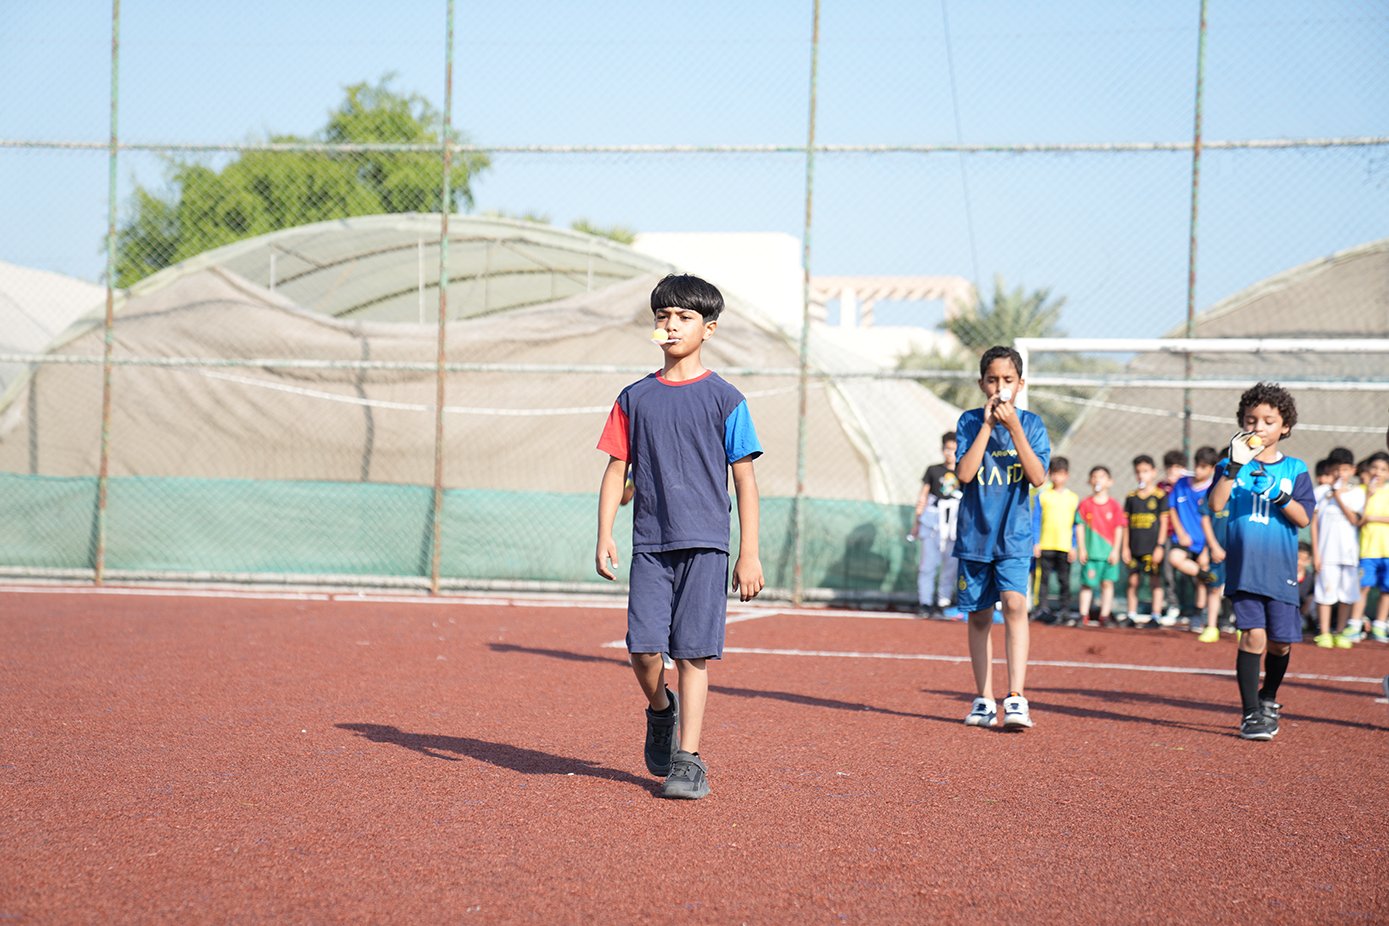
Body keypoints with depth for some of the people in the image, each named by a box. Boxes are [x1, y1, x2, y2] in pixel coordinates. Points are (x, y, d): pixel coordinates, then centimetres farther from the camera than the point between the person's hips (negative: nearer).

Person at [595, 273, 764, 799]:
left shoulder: (725, 400, 1)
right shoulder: (635, 399, 9)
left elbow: (745, 479, 1)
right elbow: (616, 469, 12)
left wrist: (749, 553, -3)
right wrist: (604, 536, 1)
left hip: (705, 544, -2)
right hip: (650, 544, 2)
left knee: (693, 653, -5)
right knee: (643, 647, -7)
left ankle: (687, 760, 0)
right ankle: (660, 711, 24)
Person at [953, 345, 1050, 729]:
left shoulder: (1031, 424, 1)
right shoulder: (970, 422, 1)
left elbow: (1038, 477, -12)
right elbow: (964, 474, -12)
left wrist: (1014, 428, -17)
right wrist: (987, 426, -14)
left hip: (1014, 535, -2)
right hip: (974, 534, 2)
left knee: (1014, 603, -19)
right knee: (979, 616, 8)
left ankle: (1016, 698, -22)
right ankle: (984, 700, 19)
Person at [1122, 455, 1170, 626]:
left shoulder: (1160, 496, -2)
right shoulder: (1131, 497, 8)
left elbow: (1164, 522, -3)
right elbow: (1126, 523, 11)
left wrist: (1160, 546, -8)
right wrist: (1125, 547, 6)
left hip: (1152, 547, -4)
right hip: (1135, 548, 4)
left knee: (1155, 580, 1)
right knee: (1133, 580, 6)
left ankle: (1157, 615, 6)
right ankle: (1131, 614, 13)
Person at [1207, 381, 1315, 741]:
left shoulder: (1294, 469, 6)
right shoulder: (1232, 464, 4)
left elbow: (1303, 518, -3)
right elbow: (1216, 504, -12)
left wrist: (1279, 494, -20)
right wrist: (1236, 465, -20)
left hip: (1281, 569, 2)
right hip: (1244, 567, -2)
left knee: (1280, 643, 6)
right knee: (1253, 635, -12)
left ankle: (1268, 699, 33)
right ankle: (1250, 713, -3)